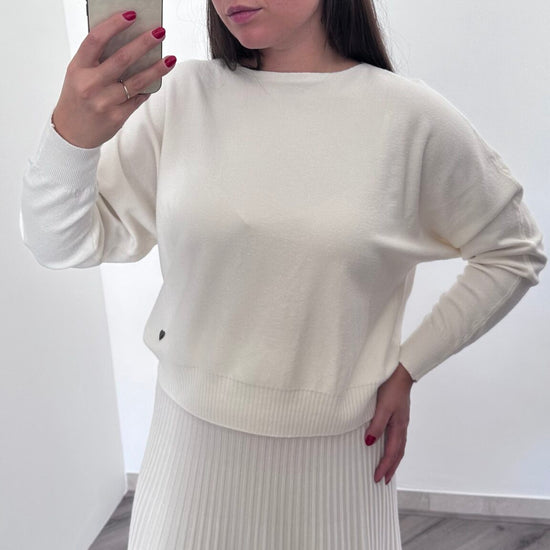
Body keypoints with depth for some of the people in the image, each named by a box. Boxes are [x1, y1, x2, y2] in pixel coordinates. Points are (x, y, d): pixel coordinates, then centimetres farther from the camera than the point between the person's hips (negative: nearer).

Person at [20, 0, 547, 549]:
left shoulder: (411, 117, -10)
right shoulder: (184, 96, -5)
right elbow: (63, 246, -5)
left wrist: (408, 368, -3)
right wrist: (71, 133, -25)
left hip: (334, 448, -1)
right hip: (191, 434, 2)